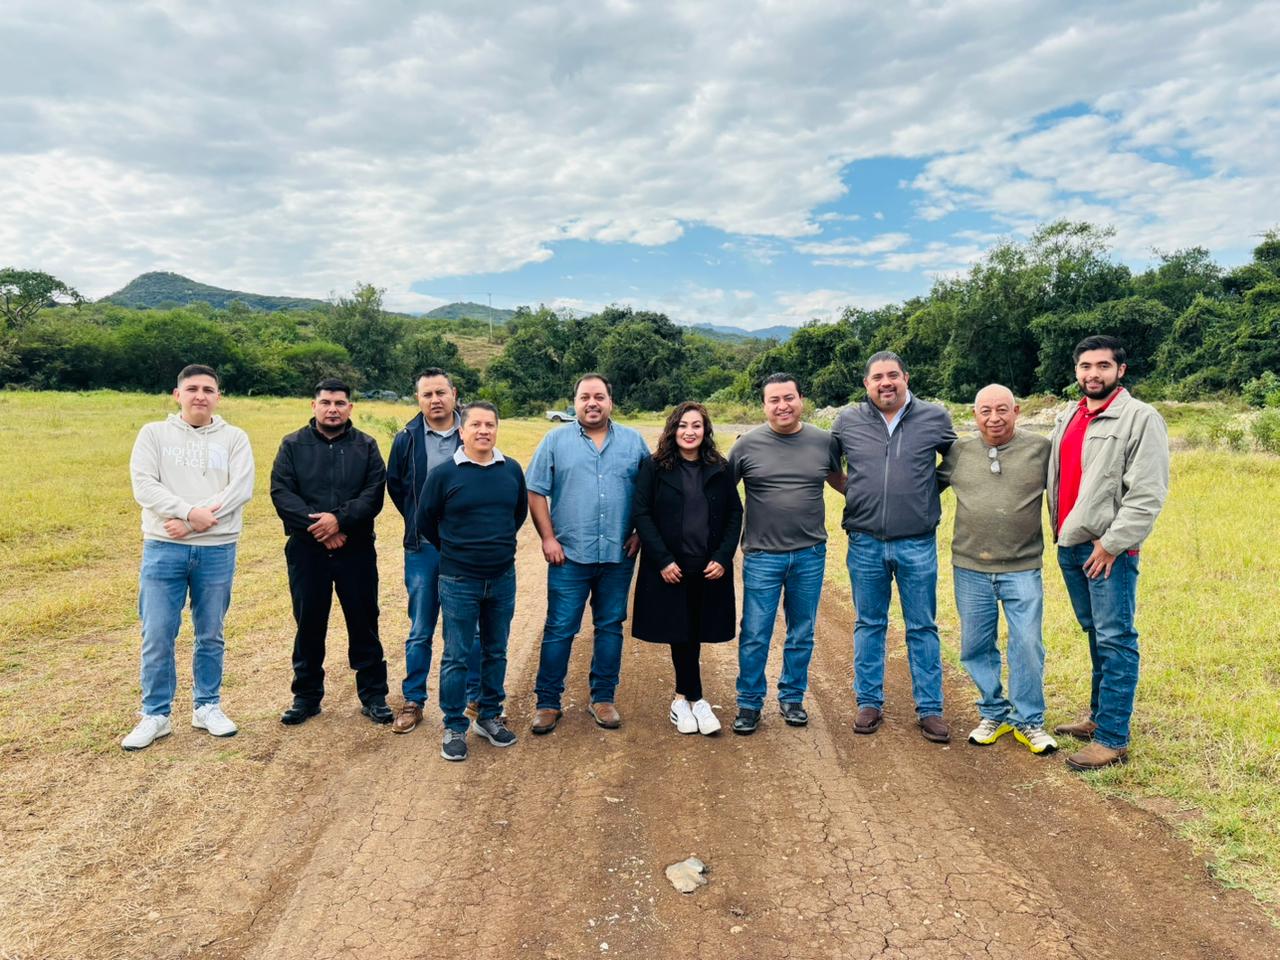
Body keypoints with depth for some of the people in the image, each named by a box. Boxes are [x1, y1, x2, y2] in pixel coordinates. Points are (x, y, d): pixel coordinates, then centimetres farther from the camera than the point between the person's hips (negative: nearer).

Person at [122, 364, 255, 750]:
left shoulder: (234, 438, 4)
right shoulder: (154, 433, 4)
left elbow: (241, 488, -9)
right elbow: (143, 486, -8)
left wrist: (190, 522, -18)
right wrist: (191, 511, -21)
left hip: (217, 550, 1)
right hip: (163, 548, 0)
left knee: (210, 635, 11)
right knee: (157, 636, 3)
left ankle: (207, 707, 25)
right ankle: (155, 715, 17)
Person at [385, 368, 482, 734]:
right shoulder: (406, 439, 1)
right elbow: (395, 485, 15)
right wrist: (419, 522, 12)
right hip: (423, 549, 1)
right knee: (420, 631, 10)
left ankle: (476, 697, 24)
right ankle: (413, 701, 23)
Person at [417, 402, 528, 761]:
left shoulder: (512, 470, 0)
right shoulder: (444, 473, -9)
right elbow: (426, 521, 2)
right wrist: (454, 550, 10)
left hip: (503, 579, 3)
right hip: (459, 582, -3)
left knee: (496, 652, 15)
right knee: (456, 658, 5)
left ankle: (490, 716, 31)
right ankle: (454, 728, 19)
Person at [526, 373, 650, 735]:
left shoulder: (633, 442, 7)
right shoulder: (556, 441, 2)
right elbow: (536, 492, 1)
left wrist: (640, 533, 1)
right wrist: (548, 538, -5)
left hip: (618, 555, 2)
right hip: (569, 555, -2)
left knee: (610, 627, 10)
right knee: (559, 629, 2)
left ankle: (603, 698, 24)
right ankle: (548, 702, 14)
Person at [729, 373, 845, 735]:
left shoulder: (824, 441, 2)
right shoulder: (748, 444, -4)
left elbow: (837, 478, 22)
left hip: (810, 555, 2)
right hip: (762, 556, -2)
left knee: (802, 634, 14)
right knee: (755, 636, 3)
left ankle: (792, 698, 32)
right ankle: (749, 703, 20)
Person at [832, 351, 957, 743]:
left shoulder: (935, 418, 0)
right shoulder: (847, 421, 2)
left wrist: (928, 491, 7)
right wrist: (853, 492, 7)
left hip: (917, 544, -1)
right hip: (865, 543, 1)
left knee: (923, 627, 8)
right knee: (869, 625, 12)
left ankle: (929, 709, 20)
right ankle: (869, 703, 24)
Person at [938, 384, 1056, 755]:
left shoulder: (1041, 448, -1)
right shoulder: (958, 452, 4)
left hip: (1023, 568, -2)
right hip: (970, 568, 2)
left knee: (1027, 644, -4)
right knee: (976, 647, 9)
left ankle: (1029, 722, 15)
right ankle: (995, 714, 27)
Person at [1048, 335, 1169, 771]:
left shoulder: (1140, 418, -7)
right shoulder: (1066, 417, 15)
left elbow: (1148, 493, -13)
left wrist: (1111, 543, -15)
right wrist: (1059, 530, 13)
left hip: (1109, 549, -7)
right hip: (1069, 546, 7)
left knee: (1115, 641, -4)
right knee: (1096, 635, 16)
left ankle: (1112, 739, 1)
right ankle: (1099, 717, 27)